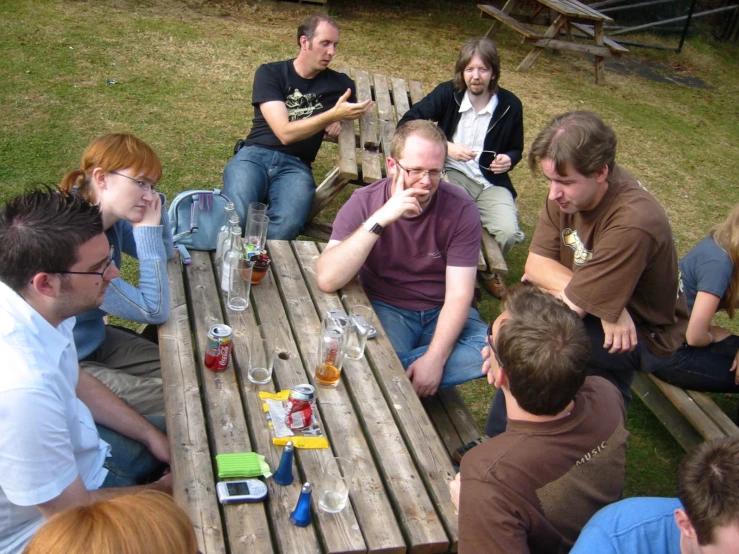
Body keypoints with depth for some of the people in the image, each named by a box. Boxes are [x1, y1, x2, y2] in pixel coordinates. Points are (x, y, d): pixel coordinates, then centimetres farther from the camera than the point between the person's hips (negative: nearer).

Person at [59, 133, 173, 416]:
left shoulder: (111, 216, -9)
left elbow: (163, 255, 8)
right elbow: (154, 311, -27)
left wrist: (155, 205, -10)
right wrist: (148, 228, -24)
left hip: (94, 339, 8)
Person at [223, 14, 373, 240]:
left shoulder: (338, 83, 13)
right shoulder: (270, 73, 4)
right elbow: (285, 133, -8)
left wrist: (339, 121, 10)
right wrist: (333, 115, -17)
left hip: (295, 166, 2)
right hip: (255, 155, -1)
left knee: (286, 226, -35)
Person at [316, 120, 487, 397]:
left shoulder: (460, 209, -14)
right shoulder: (363, 203, -13)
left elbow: (459, 294, -15)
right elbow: (327, 280, -27)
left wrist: (435, 358, -29)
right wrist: (379, 219, -35)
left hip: (442, 313, 3)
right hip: (385, 309, -3)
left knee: (494, 350, -28)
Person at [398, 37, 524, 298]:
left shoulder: (510, 105, 0)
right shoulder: (448, 93, -5)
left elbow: (516, 148, 16)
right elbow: (407, 123, -7)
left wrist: (509, 159, -10)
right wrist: (447, 147, -18)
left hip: (491, 181, 2)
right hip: (452, 173, -2)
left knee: (508, 232, -23)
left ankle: (487, 268, 14)